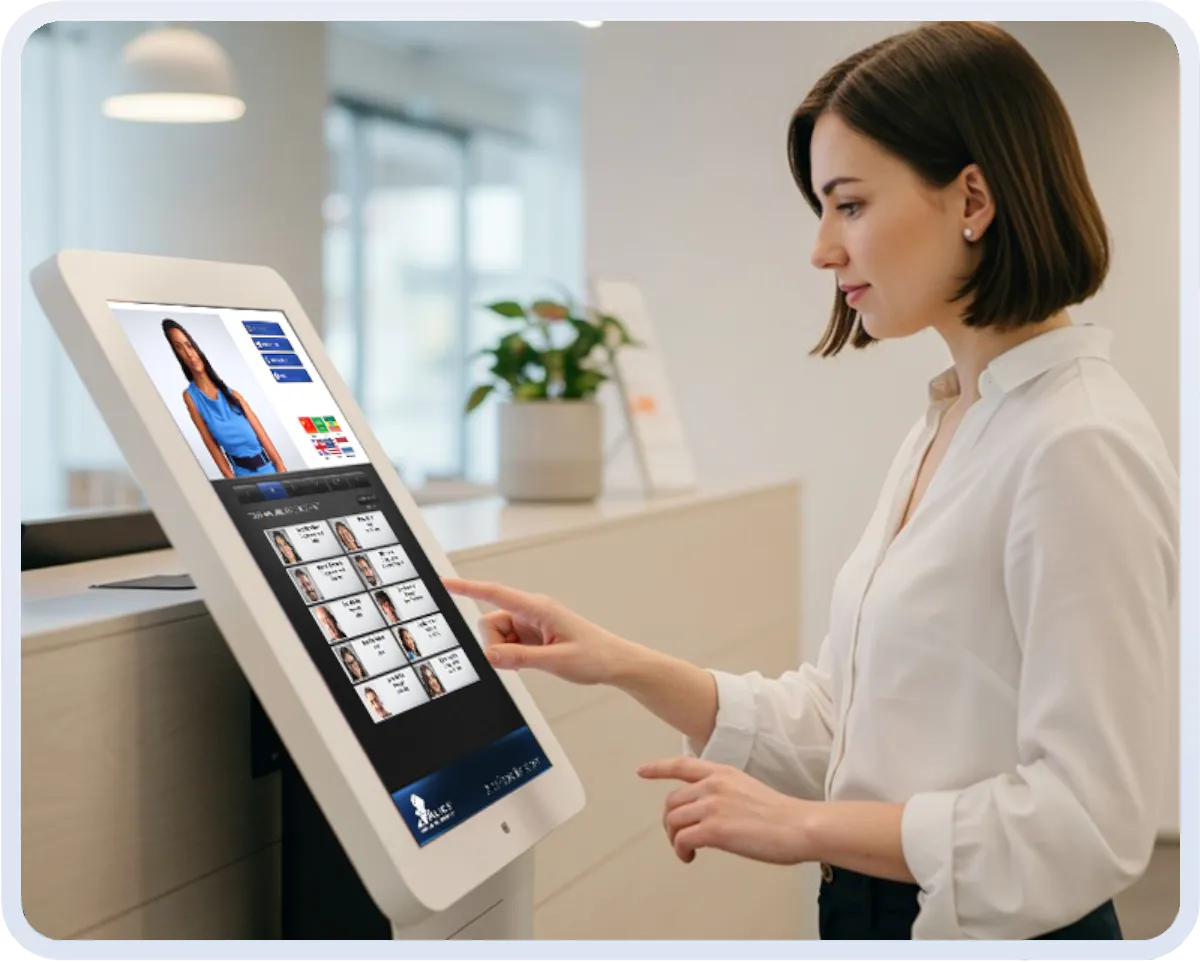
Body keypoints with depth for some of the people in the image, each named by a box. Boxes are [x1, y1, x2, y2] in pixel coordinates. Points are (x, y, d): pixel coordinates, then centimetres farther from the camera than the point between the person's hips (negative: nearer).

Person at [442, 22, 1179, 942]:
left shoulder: (1081, 449, -20)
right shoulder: (945, 430, 8)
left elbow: (1090, 821, -22)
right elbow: (842, 725, 9)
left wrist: (805, 826, -16)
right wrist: (623, 665, 0)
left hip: (1001, 932, -8)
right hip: (876, 915, 8)